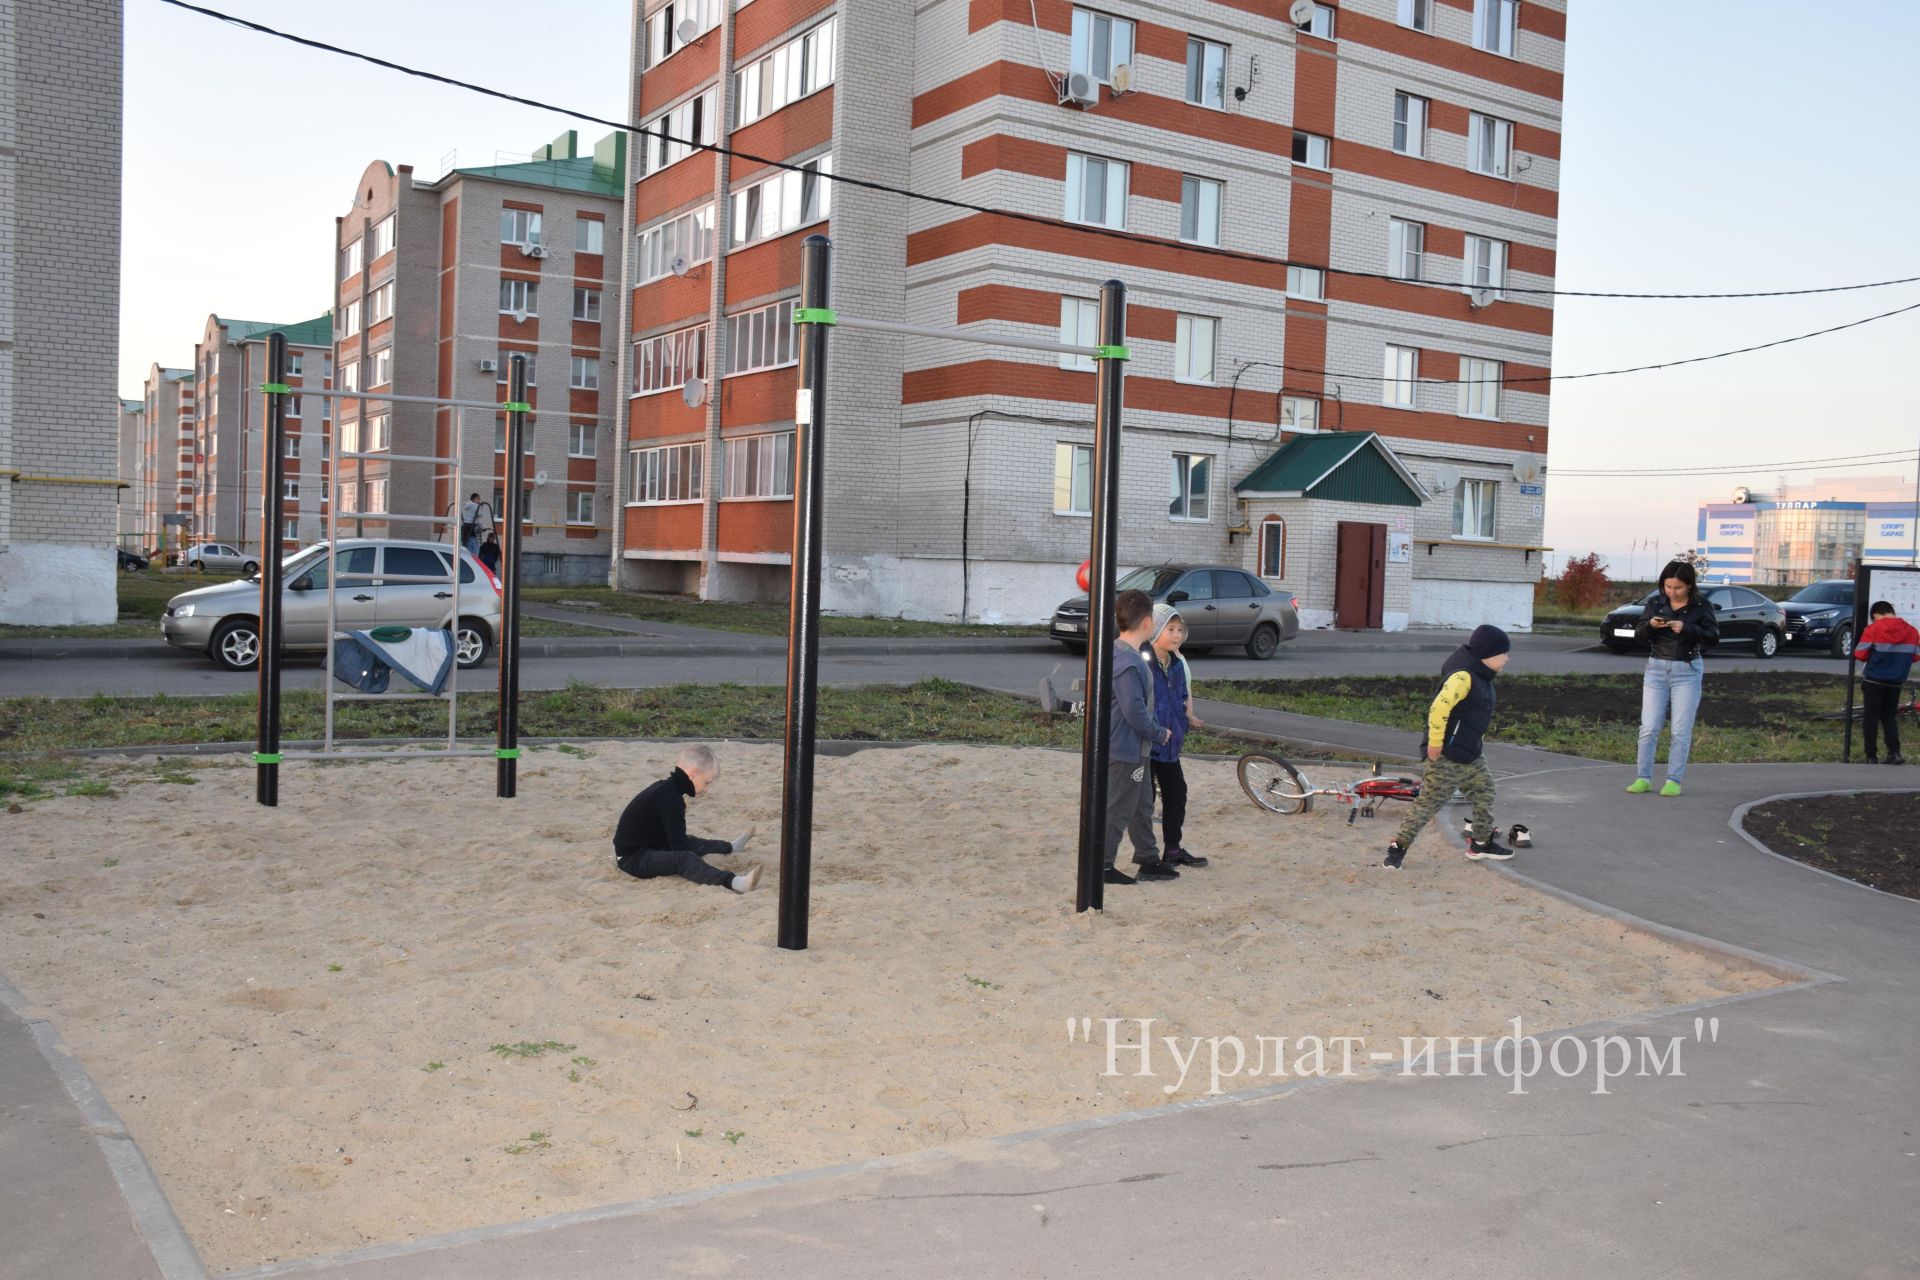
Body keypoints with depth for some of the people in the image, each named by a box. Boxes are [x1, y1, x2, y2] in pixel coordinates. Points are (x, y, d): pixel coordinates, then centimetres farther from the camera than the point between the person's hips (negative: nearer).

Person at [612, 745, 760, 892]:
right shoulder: (669, 797, -22)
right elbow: (678, 843, -23)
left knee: (691, 843, 25)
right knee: (685, 859, -30)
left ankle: (730, 847, 51)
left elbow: (677, 839, 15)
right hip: (632, 858, -11)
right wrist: (699, 865, -17)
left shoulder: (667, 788, 9)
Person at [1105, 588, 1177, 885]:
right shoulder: (1129, 663, -24)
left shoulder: (1119, 653, 9)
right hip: (1126, 750, -10)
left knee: (1142, 805, 19)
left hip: (1135, 748, 10)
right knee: (1118, 809, 0)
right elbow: (1135, 710, -26)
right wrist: (1159, 734, -12)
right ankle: (1103, 866, 10)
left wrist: (1156, 732, 18)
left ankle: (1149, 860, 30)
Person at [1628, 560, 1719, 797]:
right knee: (1649, 727, -2)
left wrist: (1686, 629, -23)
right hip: (1656, 669, 2)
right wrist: (1650, 624, -18)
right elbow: (1638, 633, 3)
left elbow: (1713, 637, -10)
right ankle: (1643, 778, 4)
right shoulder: (1656, 605, 5)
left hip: (1687, 672, -2)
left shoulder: (1702, 607, -2)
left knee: (1681, 730, -1)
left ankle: (1674, 780, 5)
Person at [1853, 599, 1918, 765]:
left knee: (1871, 717, 5)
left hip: (1874, 680, -3)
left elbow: (1860, 654, -11)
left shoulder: (1873, 629, -11)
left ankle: (1872, 757, 4)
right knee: (1890, 716, 16)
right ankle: (1894, 752, 1)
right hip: (1896, 681, 3)